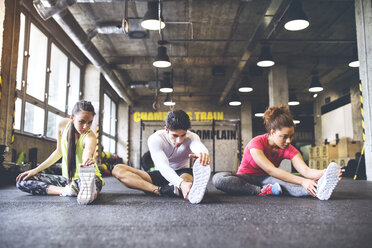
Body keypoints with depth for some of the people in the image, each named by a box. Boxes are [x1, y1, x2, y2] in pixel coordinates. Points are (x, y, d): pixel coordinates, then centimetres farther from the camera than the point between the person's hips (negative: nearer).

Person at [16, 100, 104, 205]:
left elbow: (87, 154, -46)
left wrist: (86, 164, -70)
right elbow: (59, 152, 8)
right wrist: (36, 170, 4)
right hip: (68, 178, 8)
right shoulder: (63, 124, -7)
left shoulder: (90, 137, -23)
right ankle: (65, 190, -23)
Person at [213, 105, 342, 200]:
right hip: (246, 179, -2)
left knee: (281, 182, -37)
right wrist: (302, 181, -49)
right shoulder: (256, 143, -25)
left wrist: (324, 172, -49)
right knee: (218, 179, -37)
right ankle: (263, 191, -40)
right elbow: (271, 170, -37)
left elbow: (305, 170, -26)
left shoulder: (288, 149, -10)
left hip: (266, 179, 2)